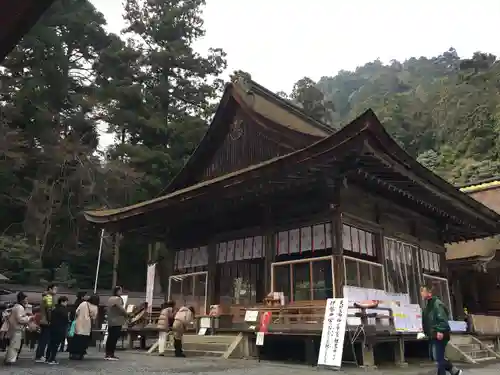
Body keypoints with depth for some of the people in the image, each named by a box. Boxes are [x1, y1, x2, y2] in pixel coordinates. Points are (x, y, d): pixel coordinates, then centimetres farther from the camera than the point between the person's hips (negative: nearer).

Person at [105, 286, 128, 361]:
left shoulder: (110, 299, 17)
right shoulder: (117, 299, -14)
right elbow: (121, 309, -20)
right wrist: (126, 315, -2)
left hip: (110, 322, 10)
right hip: (117, 322, -10)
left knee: (110, 337, 12)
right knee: (114, 338, -7)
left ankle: (107, 354, 16)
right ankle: (111, 354, -7)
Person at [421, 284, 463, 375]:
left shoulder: (437, 303, -15)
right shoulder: (427, 304, 15)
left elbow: (442, 318, -24)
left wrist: (440, 331, -30)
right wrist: (427, 332, 21)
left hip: (439, 335, -10)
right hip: (432, 336, 10)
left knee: (438, 358, -4)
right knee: (435, 357, 14)